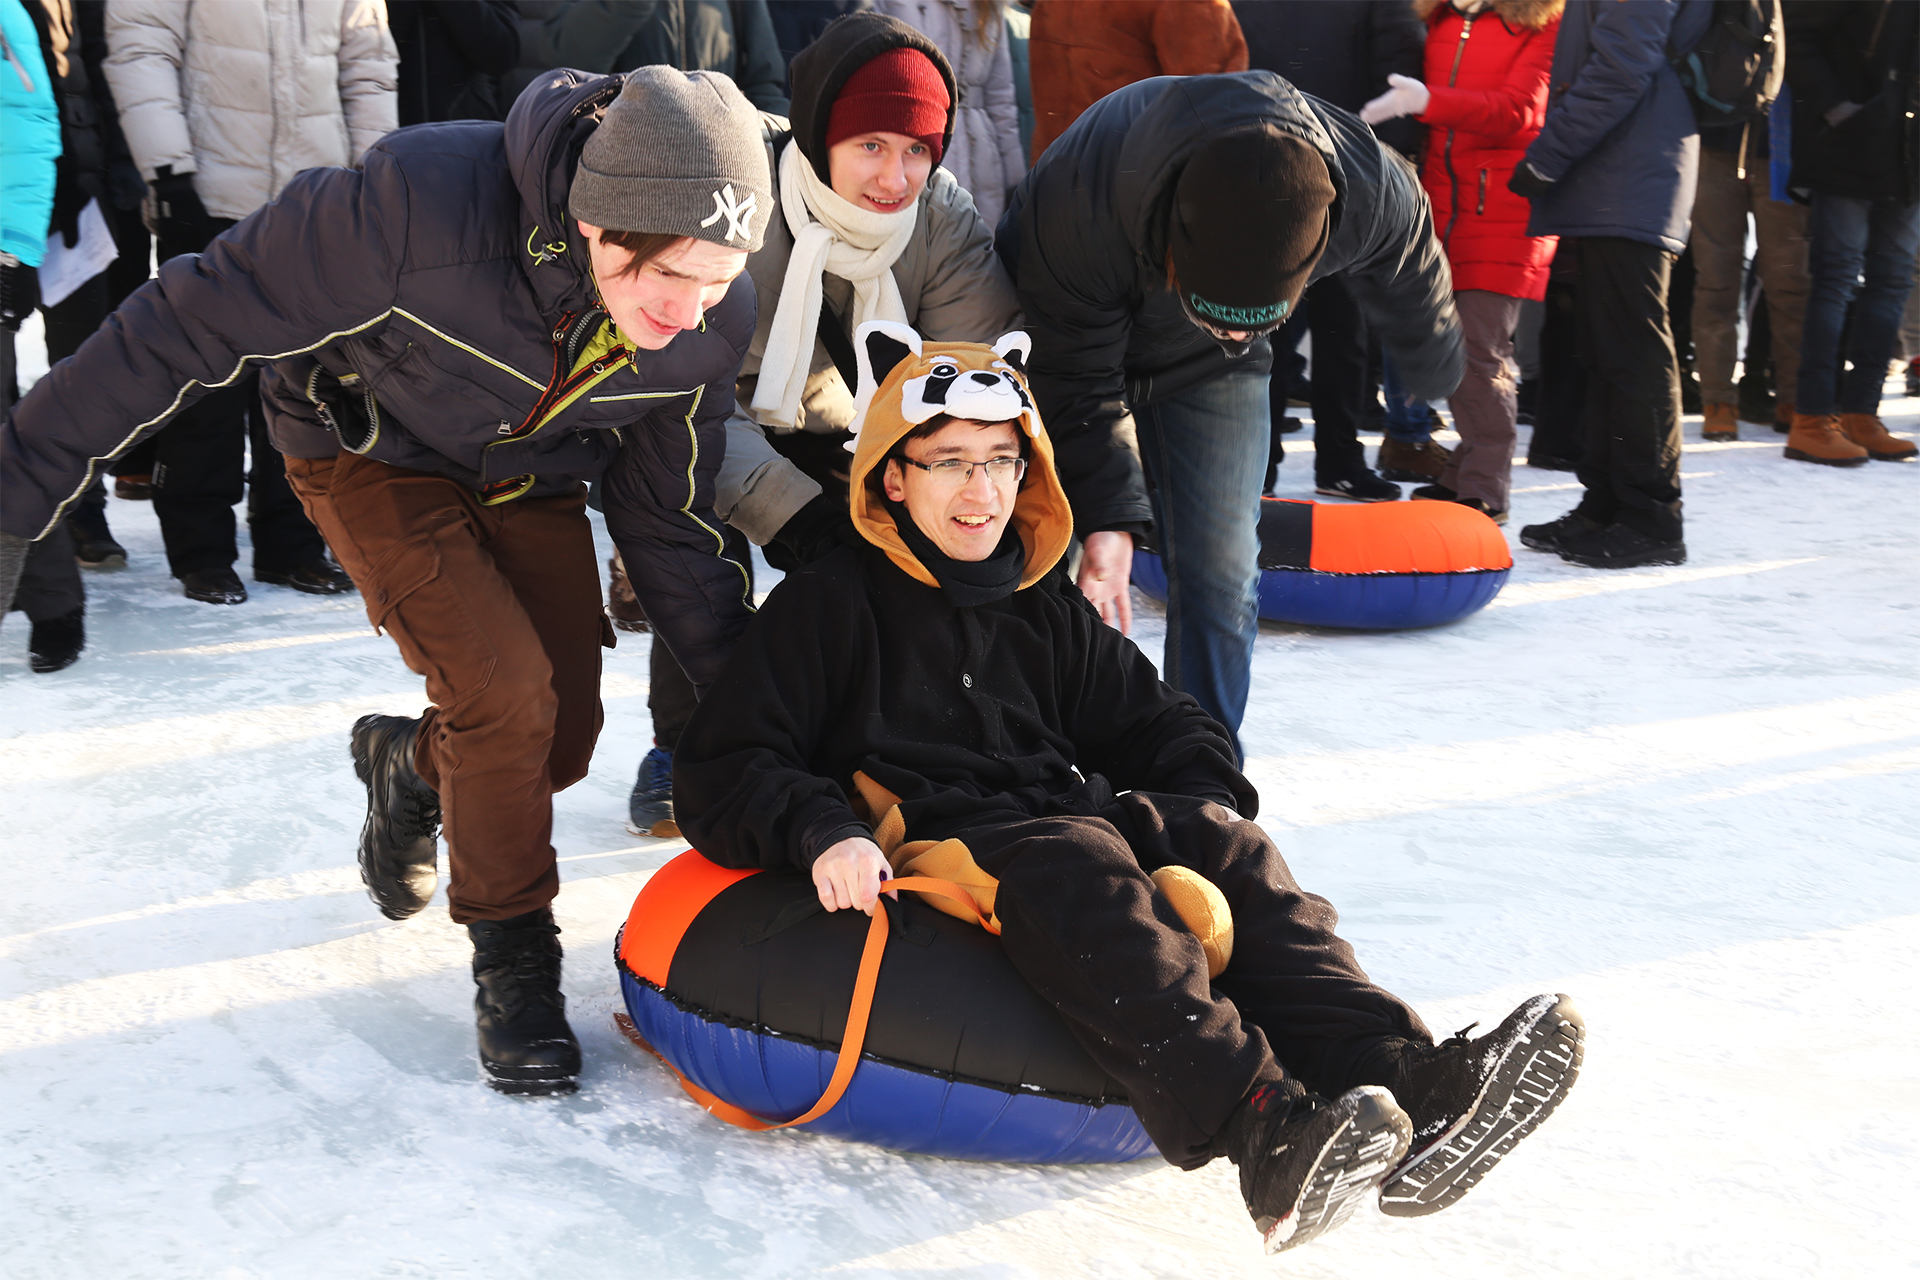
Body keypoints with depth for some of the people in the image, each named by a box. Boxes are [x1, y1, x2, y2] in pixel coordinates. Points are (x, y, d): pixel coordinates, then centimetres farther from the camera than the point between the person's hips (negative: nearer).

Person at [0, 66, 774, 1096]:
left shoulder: (713, 326, -23)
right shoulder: (424, 202, -40)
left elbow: (666, 521, -7)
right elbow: (201, 318, -29)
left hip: (531, 482, 4)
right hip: (374, 456, -4)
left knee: (558, 745, -2)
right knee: (506, 693, -22)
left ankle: (411, 763, 34)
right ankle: (512, 955, 2)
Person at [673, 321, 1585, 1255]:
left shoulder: (1051, 615, 27)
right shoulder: (830, 603, 11)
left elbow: (1156, 723, 32)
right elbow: (721, 769, 5)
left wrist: (1206, 800, 9)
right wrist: (823, 834, -15)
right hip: (930, 842, -5)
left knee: (1224, 846, -25)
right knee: (1076, 870, -37)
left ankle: (1399, 1079, -45)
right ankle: (1259, 1125, -59)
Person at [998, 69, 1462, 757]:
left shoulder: (1377, 195, -34)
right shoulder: (1072, 209, -43)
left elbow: (1410, 289, -7)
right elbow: (1080, 381, -25)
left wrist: (1433, 373, 13)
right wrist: (1106, 515, -32)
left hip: (1208, 369, 2)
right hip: (1072, 332, -2)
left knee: (1219, 570, -5)